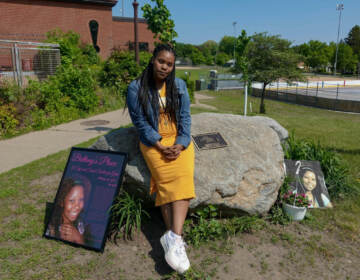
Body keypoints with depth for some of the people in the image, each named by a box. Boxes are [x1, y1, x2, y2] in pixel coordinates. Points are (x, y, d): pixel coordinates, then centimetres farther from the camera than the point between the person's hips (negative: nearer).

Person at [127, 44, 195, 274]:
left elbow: (185, 117, 5)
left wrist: (180, 144, -10)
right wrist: (160, 146, -13)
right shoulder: (136, 88, 0)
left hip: (179, 140, 2)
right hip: (153, 141, -2)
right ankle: (176, 238, -24)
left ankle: (173, 237, -32)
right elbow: (140, 122, -4)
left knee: (184, 176, -25)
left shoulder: (180, 86, 10)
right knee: (166, 180, -25)